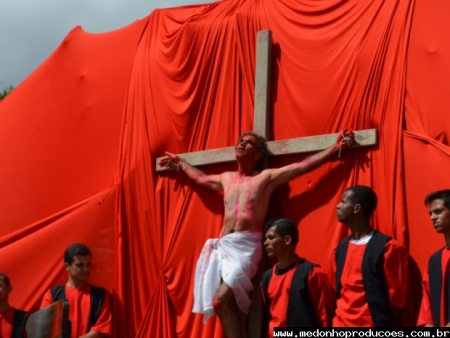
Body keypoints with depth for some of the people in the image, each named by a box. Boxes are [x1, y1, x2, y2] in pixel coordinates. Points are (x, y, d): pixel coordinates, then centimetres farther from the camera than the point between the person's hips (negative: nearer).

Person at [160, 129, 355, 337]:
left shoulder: (267, 177, 2)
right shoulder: (226, 178, 19)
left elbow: (304, 165, -4)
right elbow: (200, 178, 39)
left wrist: (336, 147, -9)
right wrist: (180, 163, 50)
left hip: (246, 246, -6)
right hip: (223, 246, 6)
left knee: (220, 301, -19)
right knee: (231, 305, -2)